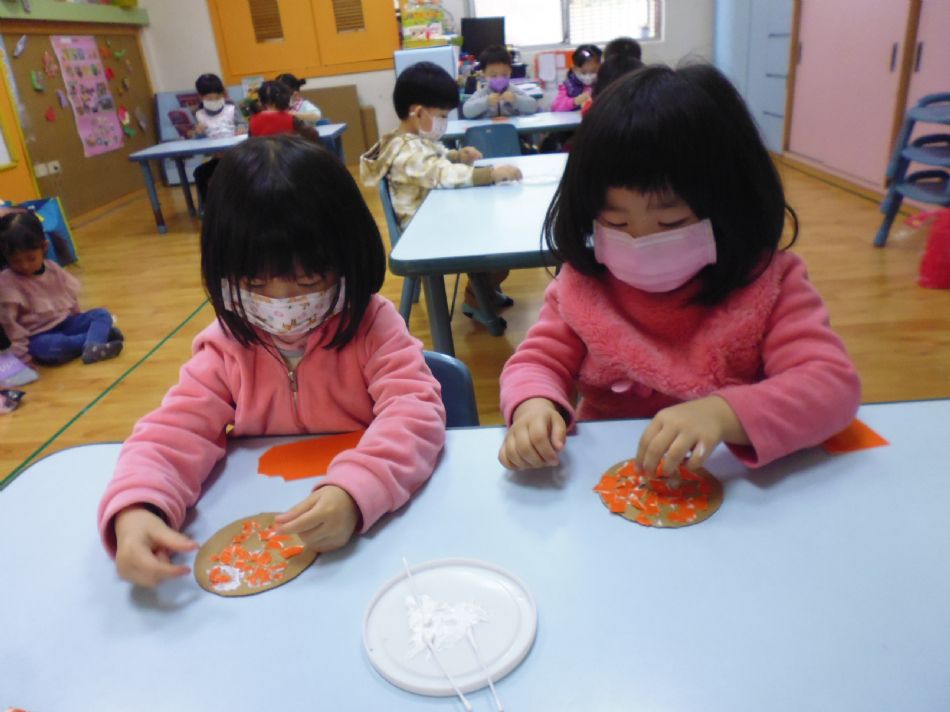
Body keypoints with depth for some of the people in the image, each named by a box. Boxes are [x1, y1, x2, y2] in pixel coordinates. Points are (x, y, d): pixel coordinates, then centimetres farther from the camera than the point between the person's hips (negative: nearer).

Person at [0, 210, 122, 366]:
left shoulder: (53, 269, 4)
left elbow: (71, 297, 17)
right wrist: (22, 355, -16)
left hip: (67, 322, 6)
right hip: (39, 336, -6)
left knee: (101, 314, -12)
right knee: (47, 347, -38)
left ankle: (92, 347, -40)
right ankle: (97, 335, -23)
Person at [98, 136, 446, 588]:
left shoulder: (371, 327, -10)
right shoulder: (226, 347, -2)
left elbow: (415, 413, -21)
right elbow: (174, 430, -8)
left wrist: (356, 492, -39)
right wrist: (135, 509, -29)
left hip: (370, 526, -1)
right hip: (261, 538, 2)